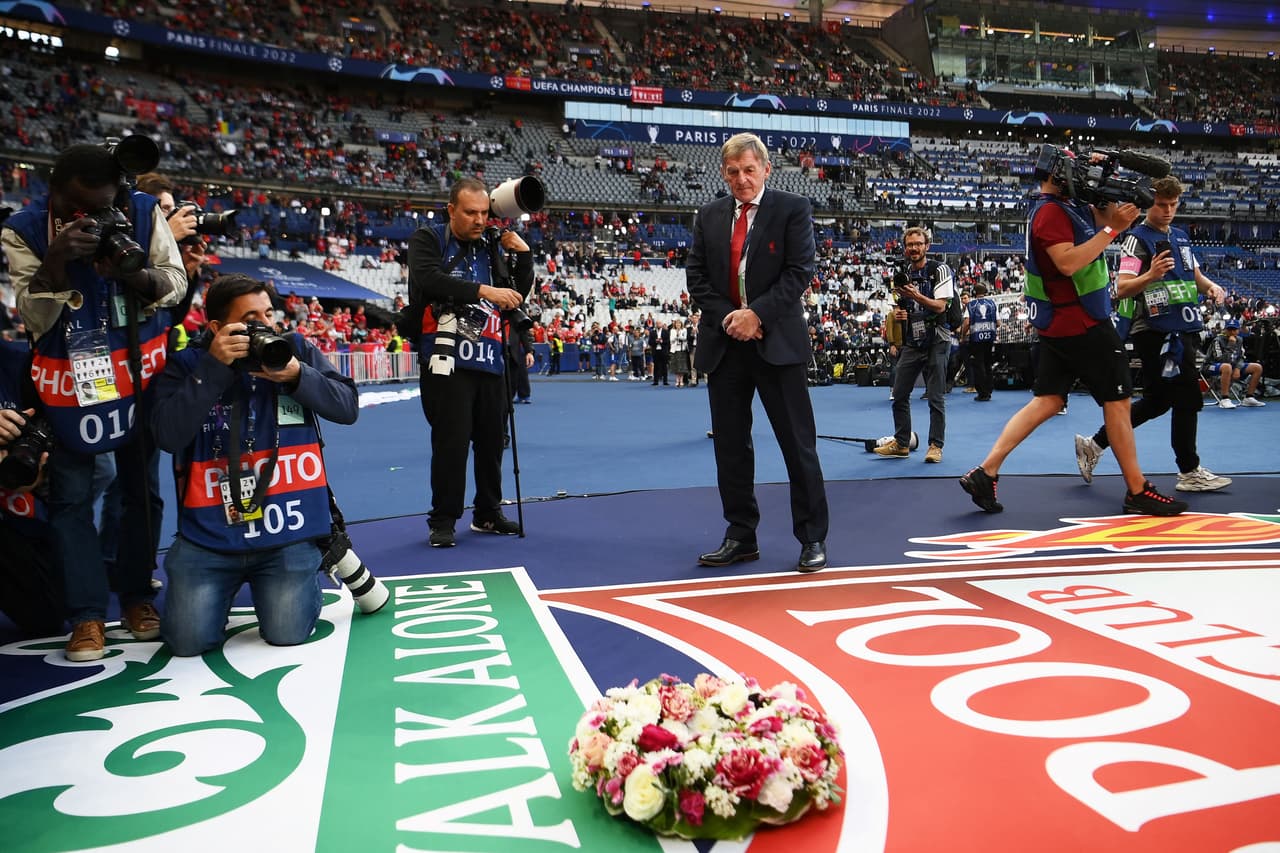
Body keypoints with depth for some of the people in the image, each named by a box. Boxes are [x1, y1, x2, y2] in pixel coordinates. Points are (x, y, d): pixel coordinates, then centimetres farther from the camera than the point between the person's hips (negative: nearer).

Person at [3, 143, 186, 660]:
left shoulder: (144, 214, -8)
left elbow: (177, 285, -7)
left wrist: (134, 274, -27)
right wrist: (56, 261, -30)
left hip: (141, 373, 1)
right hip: (68, 382, -1)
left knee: (142, 487, 8)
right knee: (71, 495, -1)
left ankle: (136, 593, 24)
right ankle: (88, 613, 7)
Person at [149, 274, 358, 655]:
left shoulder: (296, 348, 4)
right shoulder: (186, 365, 0)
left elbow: (347, 407, -2)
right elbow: (168, 436, -15)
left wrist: (298, 375, -19)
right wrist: (214, 367, -19)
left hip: (289, 530, 0)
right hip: (209, 536, 0)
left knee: (287, 634, -6)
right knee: (188, 641, -3)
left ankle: (303, 579, 27)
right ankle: (223, 589, 30)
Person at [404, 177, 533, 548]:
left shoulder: (490, 248, 17)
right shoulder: (427, 239, 2)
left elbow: (518, 294, 20)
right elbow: (429, 279, -17)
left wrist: (524, 255, 5)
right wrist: (483, 290, -22)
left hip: (490, 362, 5)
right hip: (447, 360, -5)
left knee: (491, 440, 9)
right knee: (451, 441, -5)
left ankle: (488, 513, 24)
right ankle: (443, 520, 8)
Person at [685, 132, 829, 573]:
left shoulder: (793, 209, 0)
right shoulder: (709, 216, 12)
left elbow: (799, 272, -8)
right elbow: (697, 276, 8)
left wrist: (756, 313, -16)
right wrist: (726, 317, -8)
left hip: (777, 341, -4)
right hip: (723, 342, 4)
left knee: (798, 445, 1)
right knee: (729, 445, 8)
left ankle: (812, 539, 11)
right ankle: (740, 536, 19)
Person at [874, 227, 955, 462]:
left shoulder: (939, 270, -4)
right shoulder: (902, 275, 14)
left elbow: (940, 306, -13)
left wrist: (916, 296, -27)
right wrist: (897, 313, 2)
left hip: (936, 340, -6)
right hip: (912, 342, 6)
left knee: (935, 397, -5)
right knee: (899, 394, 5)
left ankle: (935, 445, 4)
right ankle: (901, 444, 15)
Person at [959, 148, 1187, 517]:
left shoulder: (1069, 204, 13)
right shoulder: (1051, 212, -17)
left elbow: (1104, 218, 22)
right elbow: (1067, 262, -28)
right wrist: (1112, 230, -24)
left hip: (1061, 322, 9)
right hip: (1080, 323, -9)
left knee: (1047, 401, 6)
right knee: (1118, 399, 1)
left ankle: (985, 472, -1)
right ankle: (1137, 492, 11)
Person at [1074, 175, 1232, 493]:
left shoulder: (1180, 236, 16)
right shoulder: (1137, 239, -9)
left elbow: (1194, 274, 28)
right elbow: (1122, 289, -17)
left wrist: (1211, 286, 7)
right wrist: (1150, 275, -34)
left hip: (1183, 330, 9)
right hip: (1156, 332, -8)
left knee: (1156, 401, 12)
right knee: (1188, 398, -5)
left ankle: (1094, 445, 18)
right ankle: (1189, 472, 7)